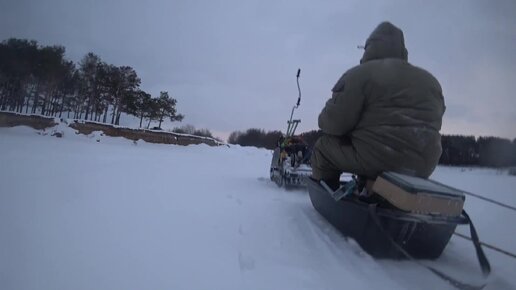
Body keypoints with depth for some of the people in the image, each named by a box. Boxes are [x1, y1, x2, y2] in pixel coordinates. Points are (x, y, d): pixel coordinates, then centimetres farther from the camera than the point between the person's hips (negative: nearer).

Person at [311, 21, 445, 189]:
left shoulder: (360, 74, -7)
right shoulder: (431, 81, 14)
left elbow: (335, 122, -12)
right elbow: (429, 125, 19)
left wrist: (325, 118, 10)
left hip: (375, 161, -7)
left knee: (324, 147, 10)